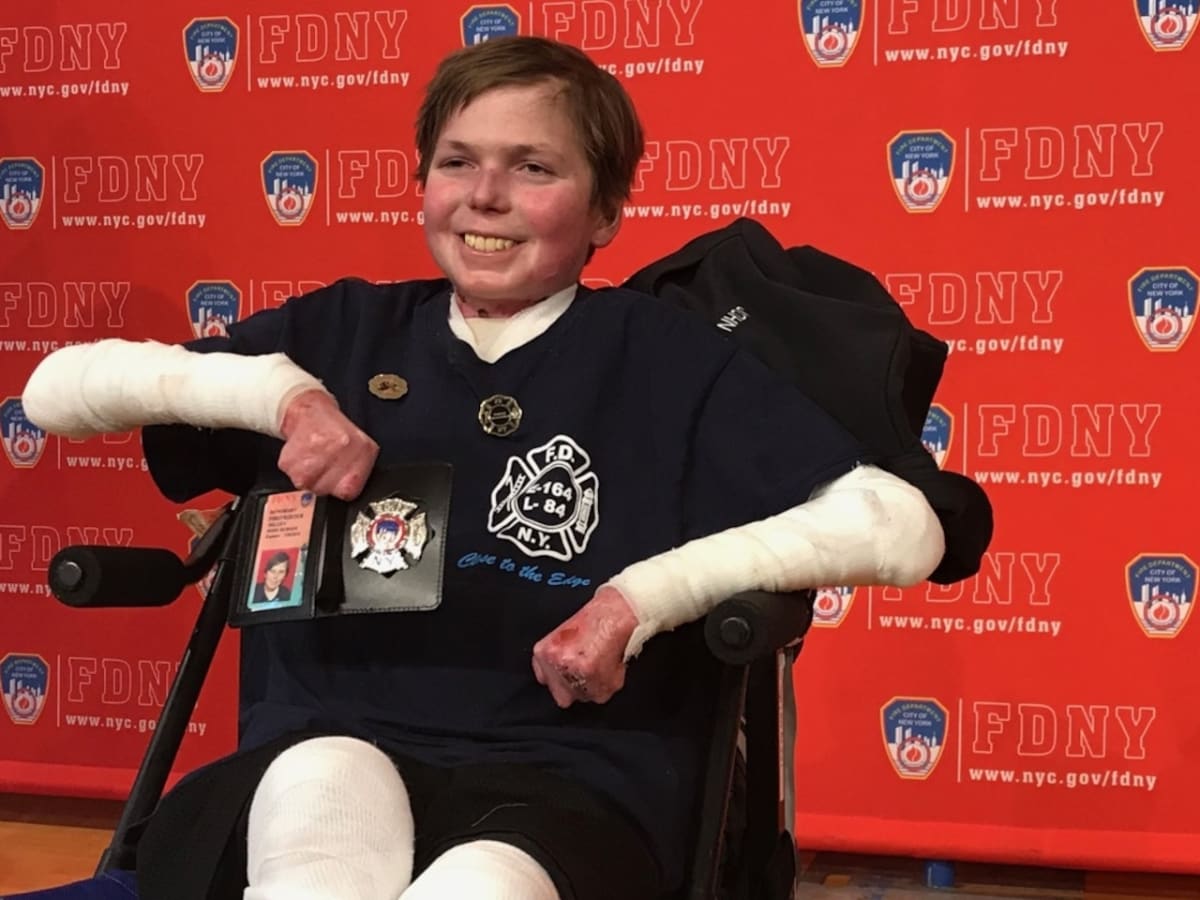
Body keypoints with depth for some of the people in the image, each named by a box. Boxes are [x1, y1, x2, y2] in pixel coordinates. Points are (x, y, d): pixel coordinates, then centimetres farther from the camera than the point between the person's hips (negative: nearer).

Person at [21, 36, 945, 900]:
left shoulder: (667, 358, 6)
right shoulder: (344, 331, 14)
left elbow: (904, 527, -3)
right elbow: (56, 389, 11)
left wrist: (647, 594, -12)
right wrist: (276, 388, -5)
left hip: (570, 778, -1)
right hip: (328, 748, 2)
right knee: (330, 781, -35)